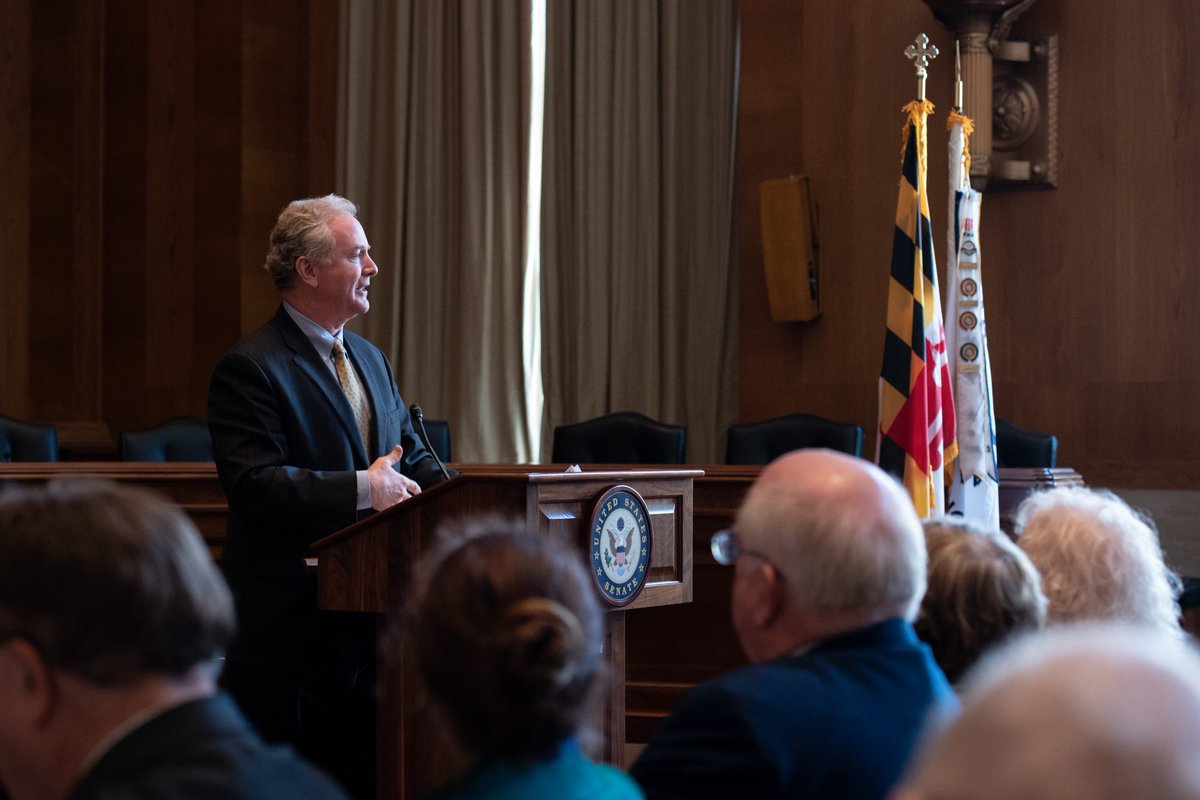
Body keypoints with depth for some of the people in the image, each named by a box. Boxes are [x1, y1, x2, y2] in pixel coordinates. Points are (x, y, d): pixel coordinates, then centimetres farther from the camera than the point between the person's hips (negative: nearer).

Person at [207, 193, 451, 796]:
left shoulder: (370, 359, 17)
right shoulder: (249, 368, -11)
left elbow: (412, 457, 20)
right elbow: (254, 485, -20)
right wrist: (361, 490, -21)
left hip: (367, 622, 8)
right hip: (289, 627, -8)